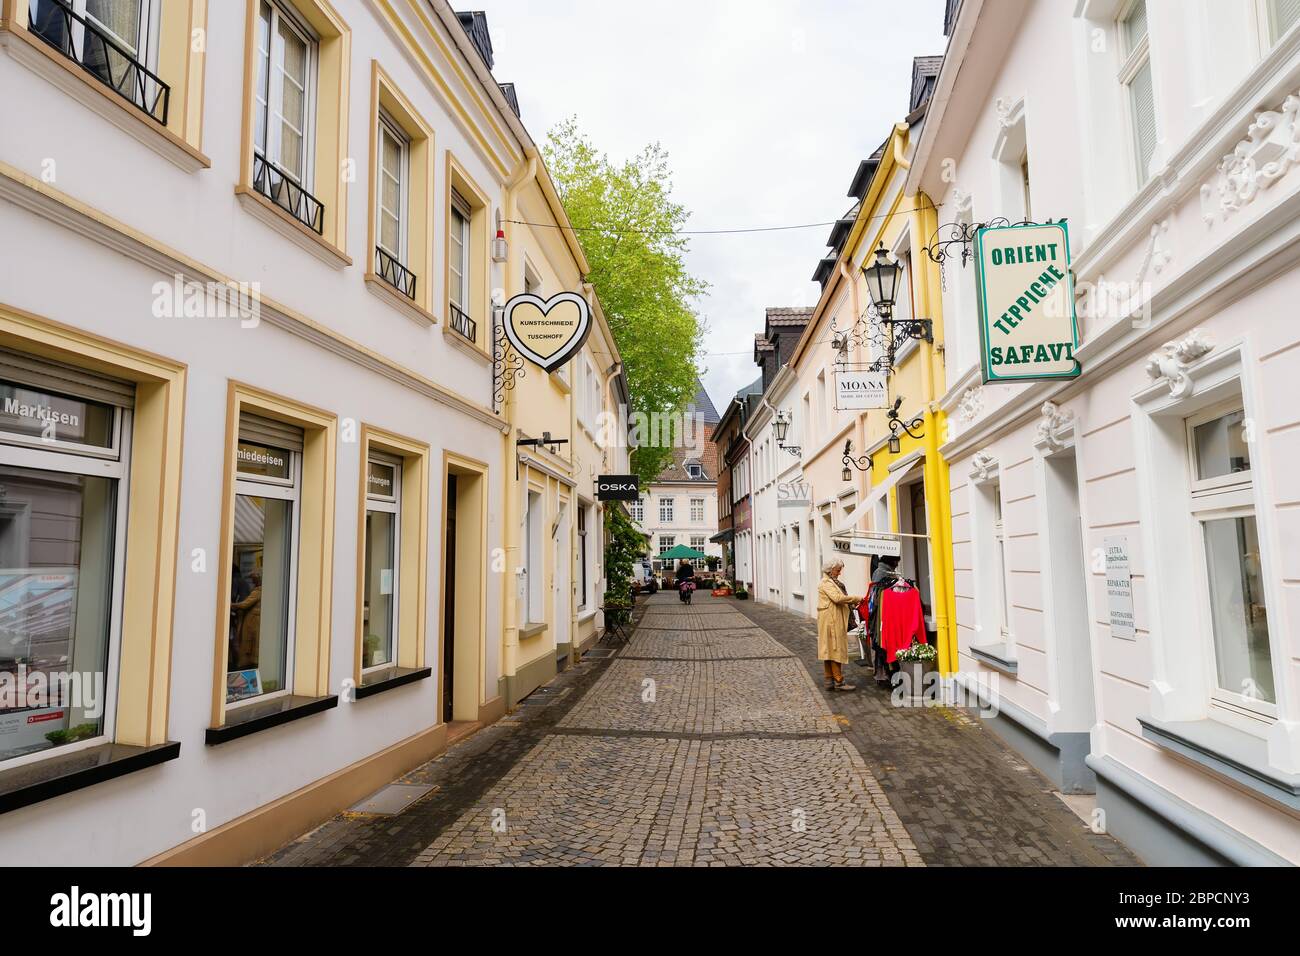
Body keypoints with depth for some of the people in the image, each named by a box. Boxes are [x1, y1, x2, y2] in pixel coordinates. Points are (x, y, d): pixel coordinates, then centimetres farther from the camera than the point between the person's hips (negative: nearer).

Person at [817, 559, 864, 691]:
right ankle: (839, 682, -2)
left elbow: (840, 600, 20)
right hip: (831, 622, -10)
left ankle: (830, 681, 13)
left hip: (835, 622, 10)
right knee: (836, 650, -6)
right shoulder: (826, 583, -12)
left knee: (829, 650, 10)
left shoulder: (833, 582, 20)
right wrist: (856, 598, -18)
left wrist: (853, 603, 4)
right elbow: (837, 598, -24)